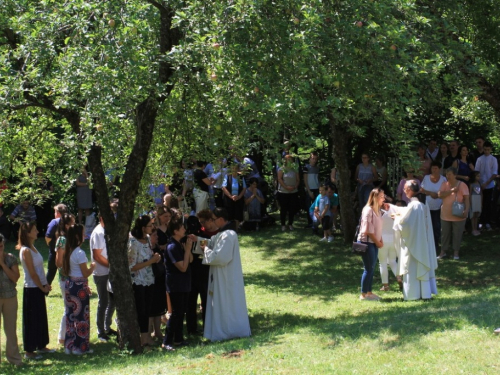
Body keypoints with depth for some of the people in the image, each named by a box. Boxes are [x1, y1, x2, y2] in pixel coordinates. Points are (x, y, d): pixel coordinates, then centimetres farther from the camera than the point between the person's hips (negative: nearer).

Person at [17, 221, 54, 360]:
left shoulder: (32, 248, 10)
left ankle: (41, 346, 28)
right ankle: (29, 351, 8)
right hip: (32, 289, -9)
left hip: (39, 288, 9)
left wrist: (46, 284, 3)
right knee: (31, 320, -1)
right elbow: (32, 273, -18)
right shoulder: (26, 251, -18)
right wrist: (42, 287, -11)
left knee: (41, 318, 17)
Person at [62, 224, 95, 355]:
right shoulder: (79, 253, -18)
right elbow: (85, 273, -18)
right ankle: (80, 347, 6)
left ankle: (69, 345, 18)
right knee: (82, 316, 1)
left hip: (69, 284, 8)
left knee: (71, 315, 13)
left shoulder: (68, 251, 7)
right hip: (79, 287, -8)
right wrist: (93, 266, 3)